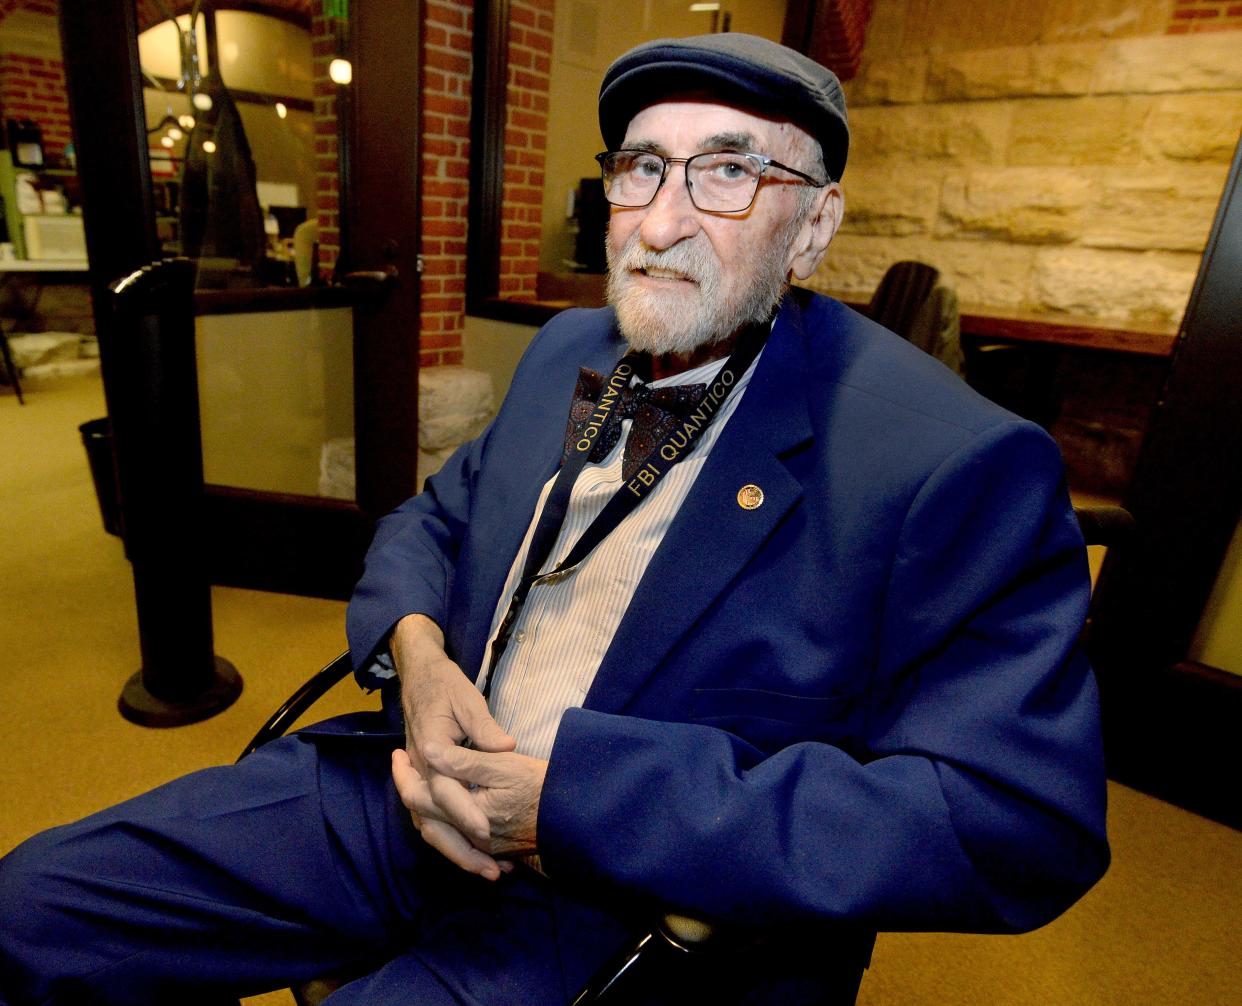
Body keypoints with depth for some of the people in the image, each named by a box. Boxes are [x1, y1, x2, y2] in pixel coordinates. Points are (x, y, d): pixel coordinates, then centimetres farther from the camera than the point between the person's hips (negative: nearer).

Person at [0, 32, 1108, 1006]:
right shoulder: (570, 350, 6)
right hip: (425, 782, 6)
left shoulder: (961, 464, -16)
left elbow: (1018, 822, -21)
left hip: (644, 910, -5)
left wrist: (569, 795, -24)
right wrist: (414, 643, -10)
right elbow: (432, 516, 15)